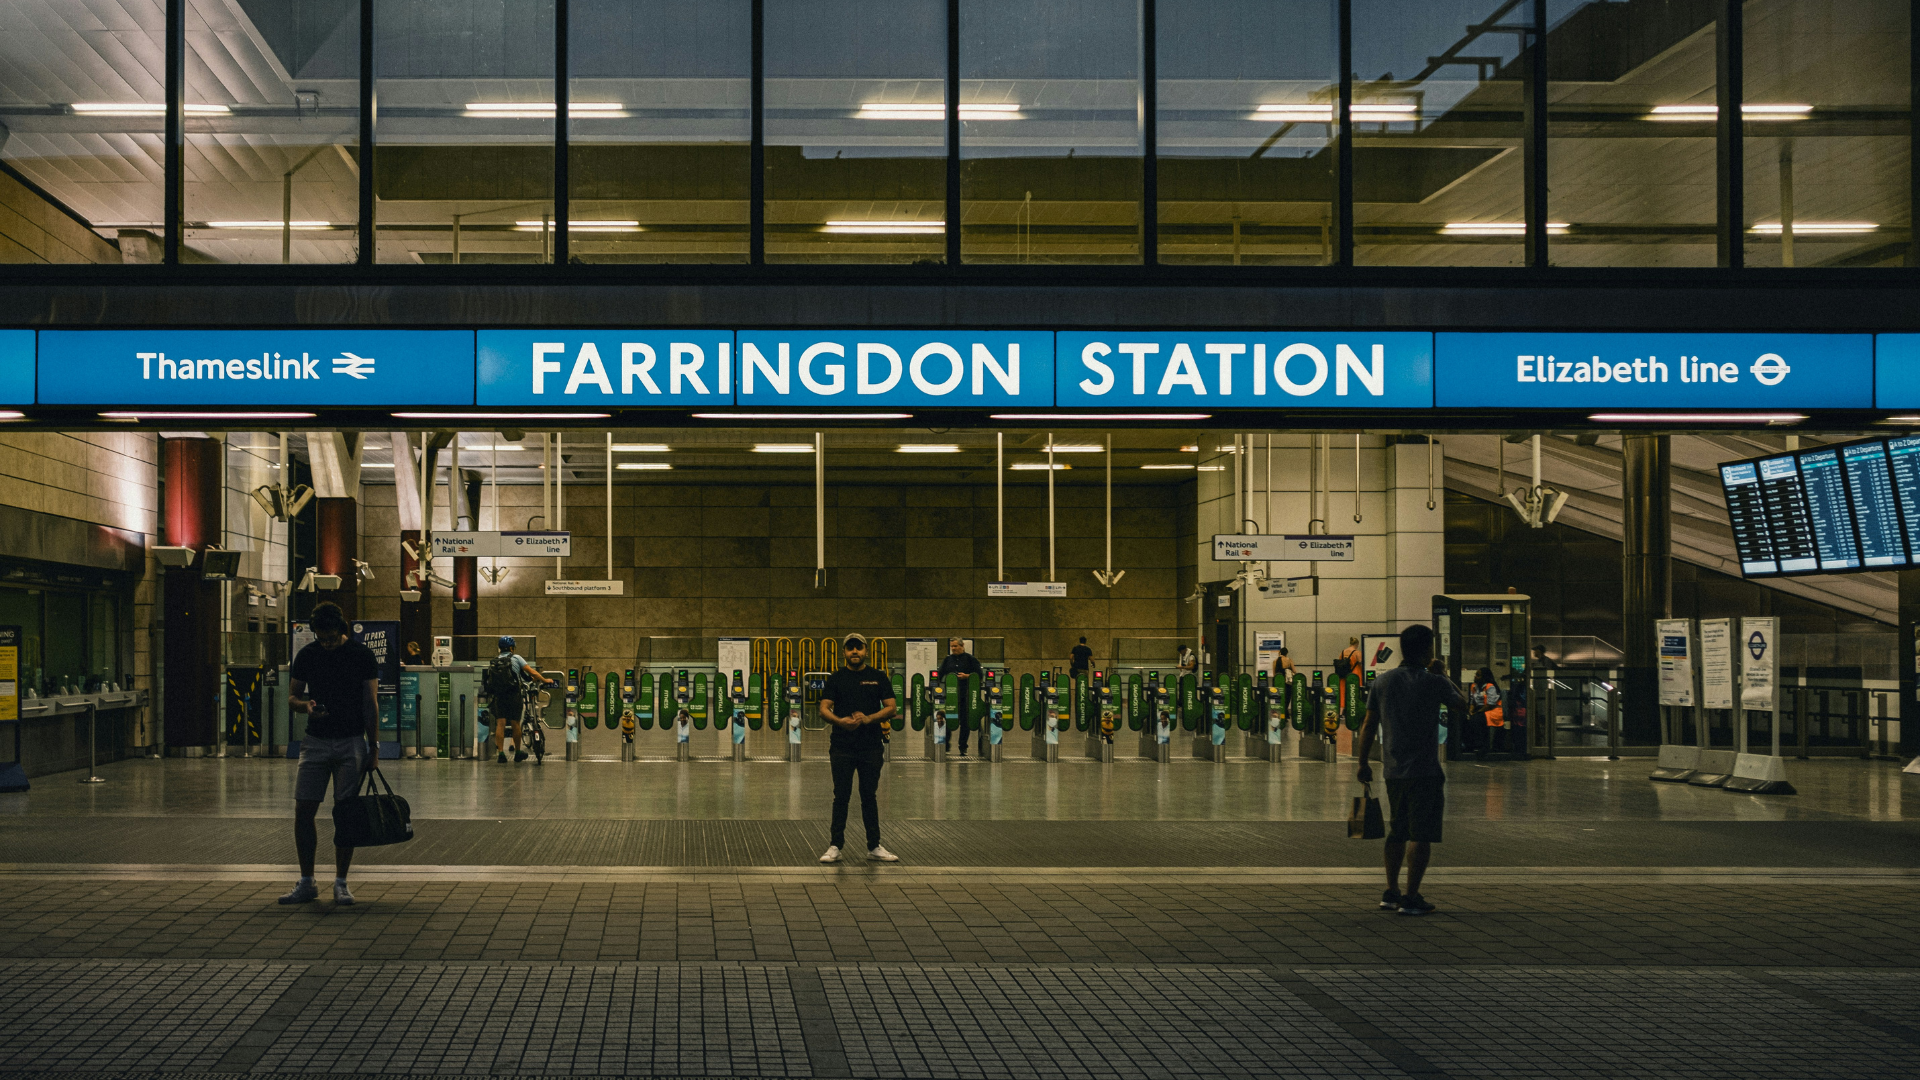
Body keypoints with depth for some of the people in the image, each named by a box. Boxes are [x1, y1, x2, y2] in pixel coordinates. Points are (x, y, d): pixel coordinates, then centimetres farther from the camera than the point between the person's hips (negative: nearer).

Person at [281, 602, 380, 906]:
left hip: (351, 743, -2)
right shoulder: (307, 656, 5)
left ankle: (341, 883, 5)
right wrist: (305, 705, -13)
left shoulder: (362, 655, -1)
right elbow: (292, 698, 11)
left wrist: (373, 748, -5)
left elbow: (371, 704, -1)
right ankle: (307, 883, 7)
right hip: (315, 741, 3)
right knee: (303, 811, -2)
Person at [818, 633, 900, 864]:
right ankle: (835, 847, 6)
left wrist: (869, 718, -15)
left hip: (871, 747, 1)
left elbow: (890, 708, 2)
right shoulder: (836, 678, 5)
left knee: (870, 797, 6)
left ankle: (874, 847, 12)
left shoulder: (879, 678, 7)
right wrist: (840, 721, -22)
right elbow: (824, 708, -2)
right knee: (841, 797, 1)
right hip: (842, 747, -1)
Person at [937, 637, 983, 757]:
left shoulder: (969, 659, 4)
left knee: (964, 721, 1)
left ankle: (963, 747, 8)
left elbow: (978, 674, 1)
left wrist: (967, 676, -13)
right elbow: (940, 674, 14)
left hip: (965, 693, -2)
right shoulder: (947, 660, 14)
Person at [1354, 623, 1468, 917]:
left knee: (1397, 832, 18)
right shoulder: (1435, 683, -9)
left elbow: (1369, 726, 5)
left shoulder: (1382, 682, 2)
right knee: (1421, 835, -1)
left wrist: (1363, 763, 14)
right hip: (1425, 771, -5)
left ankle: (1391, 892, 20)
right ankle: (1411, 897, -4)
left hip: (1393, 771, 5)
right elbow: (1462, 709, 8)